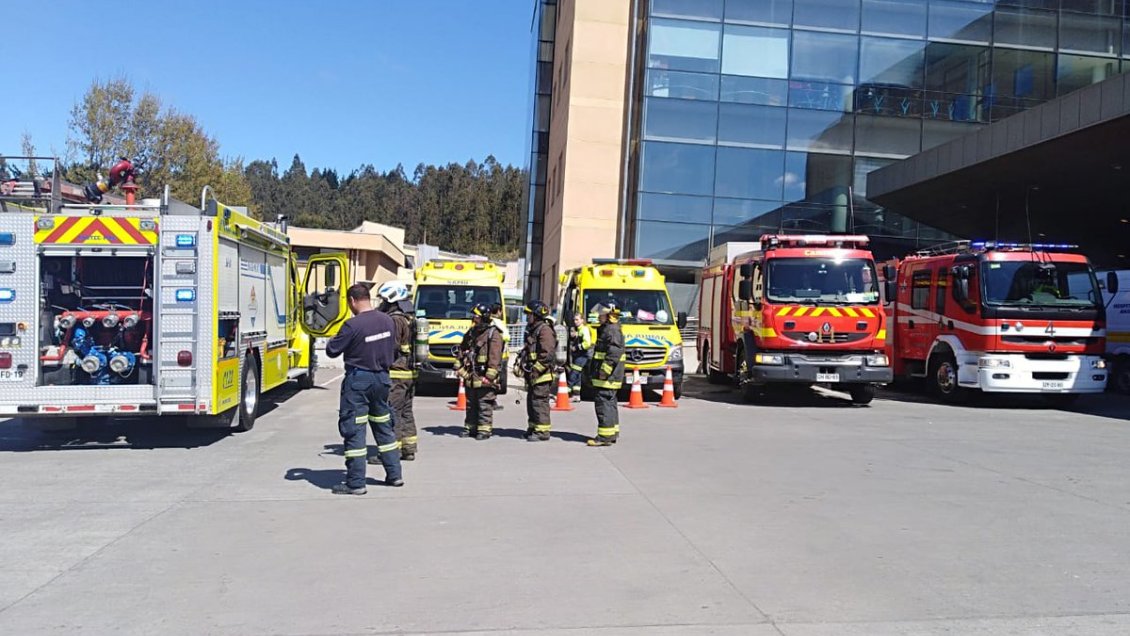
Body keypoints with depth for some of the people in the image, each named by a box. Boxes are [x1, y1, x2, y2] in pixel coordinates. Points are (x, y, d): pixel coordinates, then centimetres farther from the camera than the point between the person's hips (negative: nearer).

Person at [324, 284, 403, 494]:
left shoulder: (353, 325, -19)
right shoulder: (387, 321, 1)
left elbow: (332, 351, -10)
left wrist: (333, 340, 10)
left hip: (358, 380, -7)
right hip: (382, 378, 7)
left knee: (354, 430, 0)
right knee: (383, 426, 18)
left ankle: (356, 483, 2)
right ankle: (394, 474, 24)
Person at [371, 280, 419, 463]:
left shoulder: (395, 320, -15)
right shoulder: (410, 318, 16)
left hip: (396, 374, -10)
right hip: (410, 372, 10)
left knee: (392, 414, -6)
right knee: (406, 412, 15)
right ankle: (409, 449, 21)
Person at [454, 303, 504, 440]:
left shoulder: (493, 335, -9)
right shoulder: (471, 333, 15)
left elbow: (495, 357, -15)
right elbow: (462, 352, 20)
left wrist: (489, 376, -20)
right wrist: (459, 368, 11)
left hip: (484, 378, -7)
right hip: (470, 377, 7)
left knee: (485, 406, -3)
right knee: (471, 405, 15)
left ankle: (484, 430, 2)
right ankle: (470, 427, 24)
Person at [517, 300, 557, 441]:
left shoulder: (544, 330, -14)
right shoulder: (532, 330, 18)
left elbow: (547, 354, -21)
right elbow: (526, 351, 26)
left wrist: (535, 370, -20)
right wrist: (520, 365, 14)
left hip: (542, 375, -10)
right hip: (532, 376, 10)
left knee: (540, 402, -7)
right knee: (531, 402, 15)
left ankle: (542, 432, -2)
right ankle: (532, 428, 25)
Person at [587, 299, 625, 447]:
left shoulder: (612, 330, -16)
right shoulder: (606, 329, 18)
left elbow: (614, 353, -25)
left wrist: (604, 371, -24)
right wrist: (602, 371, 23)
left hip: (607, 376, -11)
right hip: (608, 376, 11)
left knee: (604, 403, -10)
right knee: (609, 403, 16)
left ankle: (605, 436, -9)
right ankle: (612, 433, 24)